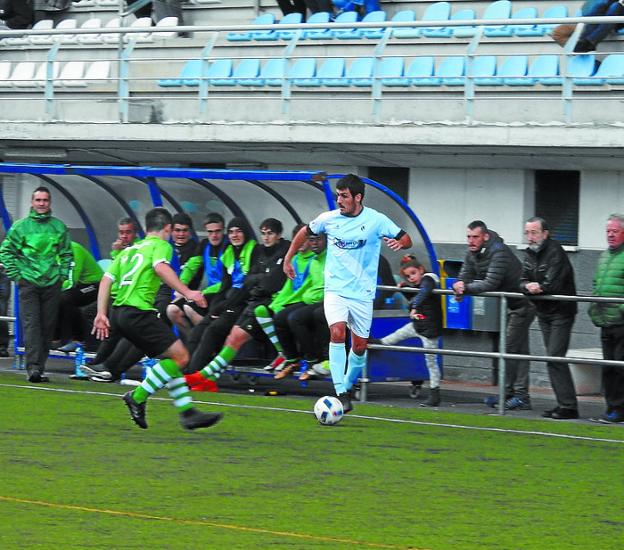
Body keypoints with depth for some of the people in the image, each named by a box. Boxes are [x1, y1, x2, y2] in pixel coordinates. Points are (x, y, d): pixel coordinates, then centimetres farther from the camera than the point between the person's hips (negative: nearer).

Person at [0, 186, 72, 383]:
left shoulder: (59, 227, 8)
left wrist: (62, 274, 6)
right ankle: (33, 366, -19)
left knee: (48, 327, 3)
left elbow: (67, 254, 17)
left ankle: (40, 367, 10)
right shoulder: (20, 226, 2)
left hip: (52, 284, 2)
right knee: (31, 324, -12)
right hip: (28, 283, -2)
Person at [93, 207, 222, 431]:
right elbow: (160, 268, -19)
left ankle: (187, 410, 5)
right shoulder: (161, 245, 4)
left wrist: (101, 314, 16)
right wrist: (186, 292, -22)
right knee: (179, 355, -10)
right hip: (138, 311, -9)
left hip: (118, 312, 9)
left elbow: (106, 279, 18)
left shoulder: (130, 249, 26)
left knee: (171, 359, 12)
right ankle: (137, 397, -11)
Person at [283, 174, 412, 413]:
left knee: (359, 345, 6)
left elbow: (406, 239, -1)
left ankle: (349, 385, 33)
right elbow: (305, 232, 17)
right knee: (337, 333, -22)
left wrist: (400, 242, -25)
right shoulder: (329, 219, -1)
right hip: (335, 288, 0)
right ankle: (341, 394, -23)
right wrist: (288, 259, 18)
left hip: (362, 292, 0)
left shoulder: (376, 220, -6)